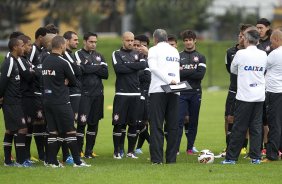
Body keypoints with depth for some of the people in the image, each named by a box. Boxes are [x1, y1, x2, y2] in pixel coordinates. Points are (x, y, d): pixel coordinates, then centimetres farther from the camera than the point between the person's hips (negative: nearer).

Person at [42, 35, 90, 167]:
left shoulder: (45, 61, 8)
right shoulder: (63, 62, -13)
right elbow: (74, 82, -6)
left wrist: (62, 81, 2)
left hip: (47, 100, 7)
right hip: (61, 101, -7)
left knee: (53, 131, 10)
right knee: (70, 131, -2)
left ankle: (52, 161, 8)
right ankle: (77, 161, -1)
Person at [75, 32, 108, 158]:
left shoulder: (99, 56, 15)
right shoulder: (79, 54, 0)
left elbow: (105, 74, 3)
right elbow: (83, 69, -17)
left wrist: (90, 69, -8)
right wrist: (98, 67, -3)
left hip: (98, 94, 5)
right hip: (84, 94, -5)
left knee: (94, 123, 7)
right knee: (82, 123, -9)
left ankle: (89, 151, 14)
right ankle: (78, 151, -3)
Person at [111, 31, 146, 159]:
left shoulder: (137, 54, 15)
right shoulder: (117, 54, 4)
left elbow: (143, 65, -6)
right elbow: (118, 68, -14)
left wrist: (127, 65, -9)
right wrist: (135, 67, -7)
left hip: (135, 94, 3)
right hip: (121, 93, -3)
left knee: (133, 124, 5)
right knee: (118, 123, -5)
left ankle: (131, 151, 13)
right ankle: (117, 151, 2)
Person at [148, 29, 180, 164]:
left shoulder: (154, 50, 2)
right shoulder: (175, 51, 19)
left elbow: (153, 67, -11)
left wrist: (169, 80, -14)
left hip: (158, 90, -5)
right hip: (174, 92, 5)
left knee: (156, 125, -4)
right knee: (172, 126, 7)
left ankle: (157, 158, -10)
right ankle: (171, 158, 6)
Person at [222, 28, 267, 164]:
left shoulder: (241, 54, -8)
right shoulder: (263, 55, 4)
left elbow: (233, 70, 7)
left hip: (244, 96, -4)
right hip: (259, 96, 4)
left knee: (239, 128, -1)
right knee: (256, 127, 7)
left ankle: (231, 157, 3)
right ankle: (256, 157, 5)